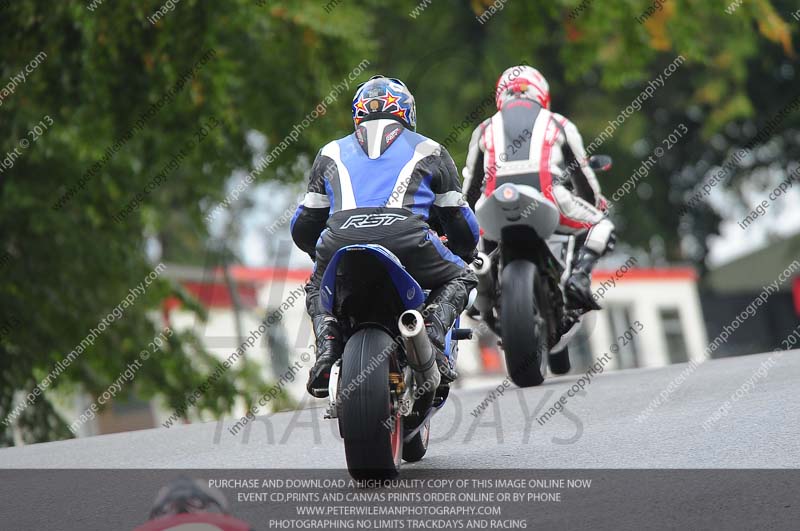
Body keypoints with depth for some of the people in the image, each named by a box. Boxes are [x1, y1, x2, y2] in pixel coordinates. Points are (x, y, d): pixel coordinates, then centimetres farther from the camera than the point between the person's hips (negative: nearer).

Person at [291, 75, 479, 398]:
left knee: (317, 290, 33)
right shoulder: (430, 151, 28)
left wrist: (320, 255, 54)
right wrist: (464, 254, 51)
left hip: (339, 239, 2)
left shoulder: (331, 154, 32)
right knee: (460, 278, 25)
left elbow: (302, 228, 33)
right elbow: (460, 221, 30)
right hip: (407, 241, -2)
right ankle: (433, 329, -5)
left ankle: (328, 346, 3)